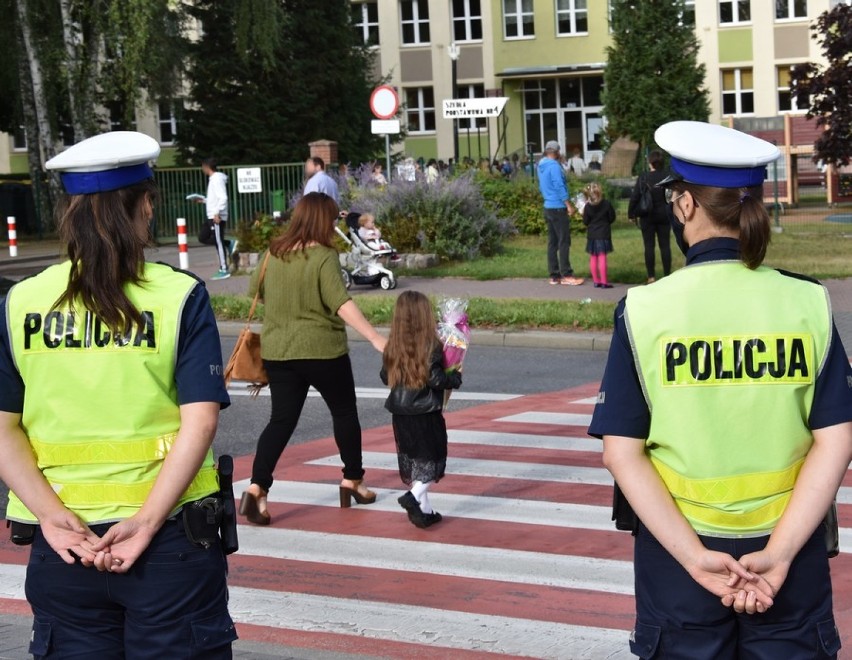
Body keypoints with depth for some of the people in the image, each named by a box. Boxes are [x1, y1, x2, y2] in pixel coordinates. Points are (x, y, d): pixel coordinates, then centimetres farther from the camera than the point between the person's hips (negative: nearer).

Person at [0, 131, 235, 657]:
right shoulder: (179, 296, -6)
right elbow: (200, 420, -13)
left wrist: (52, 515, -10)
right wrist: (146, 523, -16)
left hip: (63, 546, 2)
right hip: (170, 542, -2)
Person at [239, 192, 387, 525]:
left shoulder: (274, 253, 3)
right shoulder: (323, 257, -14)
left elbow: (255, 290, 17)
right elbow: (341, 302, -26)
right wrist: (375, 338, -31)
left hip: (277, 352, 5)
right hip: (322, 351, -5)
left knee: (282, 420, 6)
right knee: (344, 413, 16)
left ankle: (256, 490, -10)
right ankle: (352, 482, 27)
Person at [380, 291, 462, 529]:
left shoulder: (392, 347, 1)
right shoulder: (430, 347, -15)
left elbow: (385, 376, 8)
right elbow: (436, 379, -19)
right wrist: (456, 378, 0)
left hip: (400, 415, 6)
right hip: (426, 414, -6)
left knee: (412, 462, 14)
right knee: (432, 461, 4)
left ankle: (424, 510, 19)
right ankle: (414, 496, -17)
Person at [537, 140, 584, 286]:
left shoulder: (541, 167, 12)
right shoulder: (554, 166, -14)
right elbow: (559, 186, -19)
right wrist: (569, 204, -17)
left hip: (548, 207, 9)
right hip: (558, 208, -9)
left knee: (552, 242, 9)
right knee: (564, 242, -8)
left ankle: (554, 275, 10)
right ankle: (566, 275, -10)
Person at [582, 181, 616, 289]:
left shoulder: (587, 207, -7)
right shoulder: (606, 204, -9)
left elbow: (585, 222, -4)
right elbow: (612, 218, -1)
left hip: (592, 235, 2)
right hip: (604, 234, -2)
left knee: (593, 258, 10)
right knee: (602, 257, -2)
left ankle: (596, 281, 14)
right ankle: (603, 282, -5)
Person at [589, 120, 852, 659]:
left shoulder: (646, 309, -9)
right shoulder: (806, 303, -6)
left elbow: (621, 452, -12)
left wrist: (694, 555, -13)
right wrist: (780, 553, -13)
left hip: (679, 548, -1)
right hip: (786, 544, 1)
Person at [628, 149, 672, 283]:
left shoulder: (643, 178, -9)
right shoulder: (668, 177, -4)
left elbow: (634, 197, -7)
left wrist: (631, 214, 3)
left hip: (647, 217, -2)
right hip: (664, 216, 2)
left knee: (649, 246, 3)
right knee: (665, 246, 6)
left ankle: (651, 277, 2)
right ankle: (667, 275, 7)